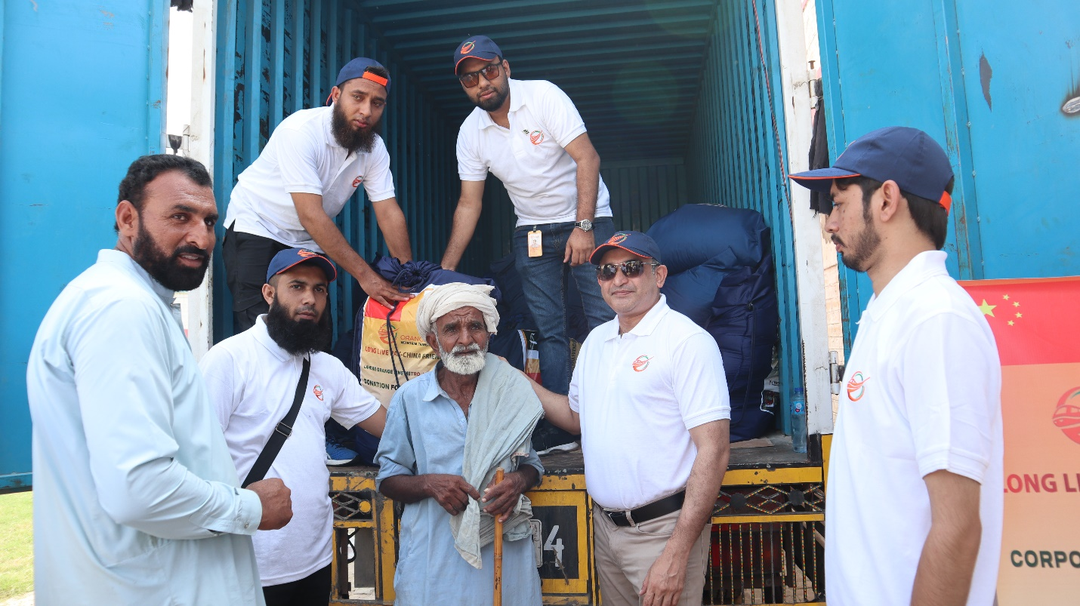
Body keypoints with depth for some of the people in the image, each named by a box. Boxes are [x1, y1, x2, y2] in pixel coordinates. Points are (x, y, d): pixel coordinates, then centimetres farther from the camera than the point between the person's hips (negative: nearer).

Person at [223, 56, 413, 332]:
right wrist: (365, 275, -35)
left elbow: (389, 212, -9)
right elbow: (311, 215, -32)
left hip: (307, 242, 5)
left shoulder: (375, 147, -8)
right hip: (256, 228, -5)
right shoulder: (301, 130, -26)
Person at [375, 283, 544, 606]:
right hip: (433, 559, -1)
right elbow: (388, 479, 4)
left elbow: (531, 463, 12)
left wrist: (519, 481, -11)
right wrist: (429, 484, -15)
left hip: (505, 551, 1)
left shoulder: (512, 392, 1)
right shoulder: (409, 398, -2)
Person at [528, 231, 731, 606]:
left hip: (661, 529, -6)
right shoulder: (596, 341, 8)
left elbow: (713, 451, -19)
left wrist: (677, 554, -23)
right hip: (604, 527, 7)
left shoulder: (688, 342, -14)